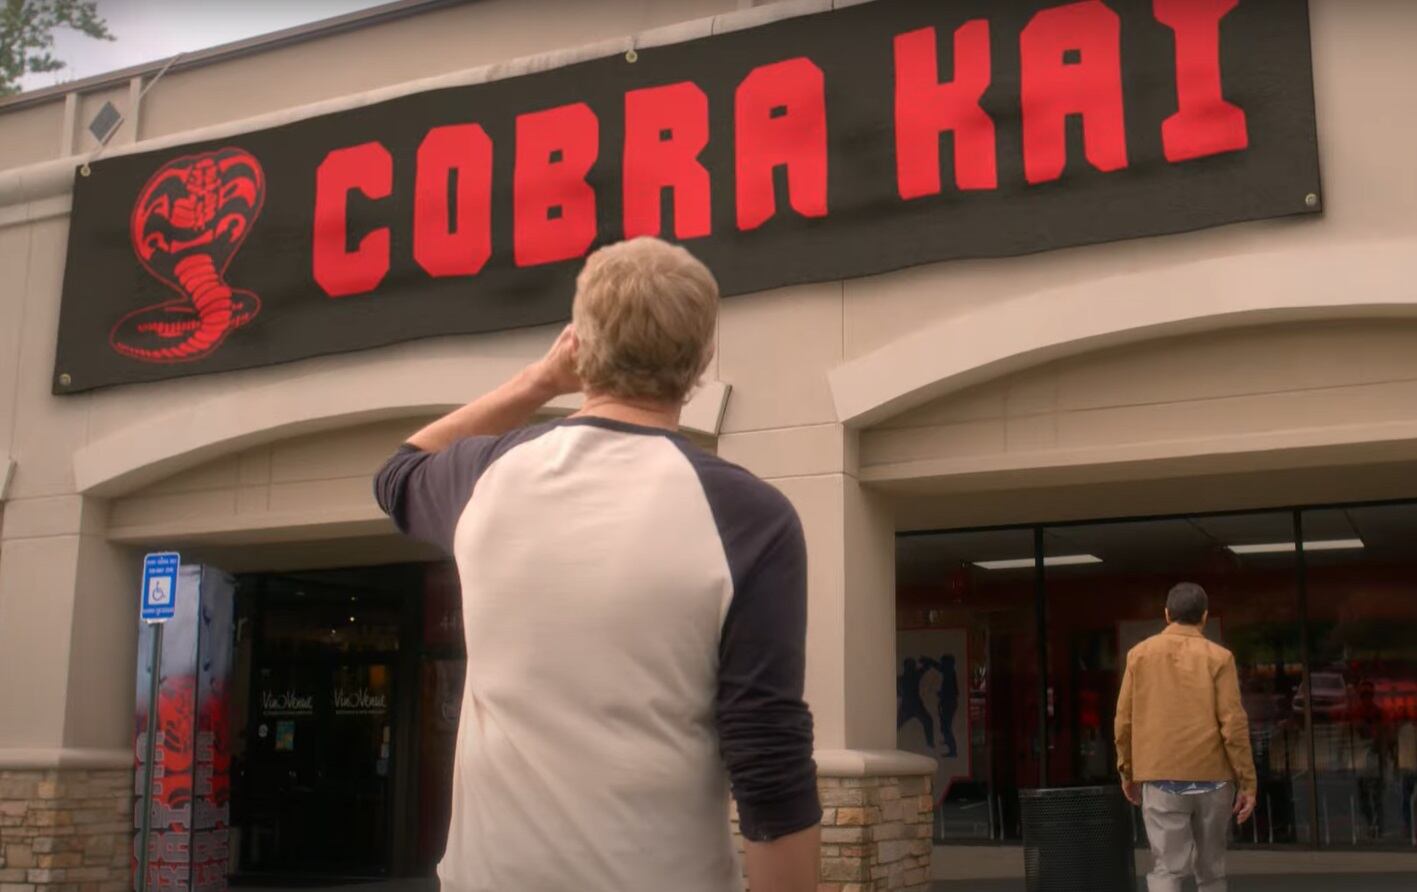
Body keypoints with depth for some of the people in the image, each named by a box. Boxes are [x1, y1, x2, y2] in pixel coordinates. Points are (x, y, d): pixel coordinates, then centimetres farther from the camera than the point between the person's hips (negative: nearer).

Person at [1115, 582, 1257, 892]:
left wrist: (1127, 772, 17)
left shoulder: (1140, 654, 4)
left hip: (1160, 778, 0)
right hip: (1211, 776, 0)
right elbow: (1234, 725, -6)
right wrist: (1247, 782, -1)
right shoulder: (1218, 657, -1)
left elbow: (1125, 720, 6)